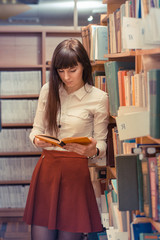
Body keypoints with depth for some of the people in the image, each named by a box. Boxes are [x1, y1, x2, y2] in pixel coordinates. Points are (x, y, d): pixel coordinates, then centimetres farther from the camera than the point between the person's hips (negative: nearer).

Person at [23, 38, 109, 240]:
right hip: (46, 169, 3)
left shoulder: (99, 98, -3)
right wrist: (37, 140, -11)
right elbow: (36, 129, 12)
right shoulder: (48, 91, 7)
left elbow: (101, 142, 2)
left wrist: (92, 150, -20)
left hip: (76, 172, -3)